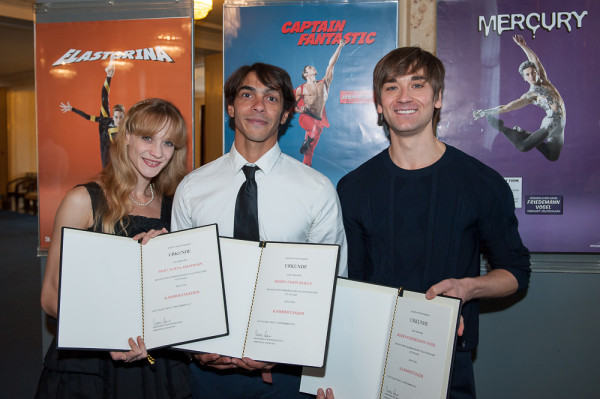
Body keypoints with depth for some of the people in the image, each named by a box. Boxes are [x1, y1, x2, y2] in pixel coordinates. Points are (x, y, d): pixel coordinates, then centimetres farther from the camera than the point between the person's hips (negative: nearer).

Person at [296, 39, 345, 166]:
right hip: (306, 118, -3)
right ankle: (306, 142, -10)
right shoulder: (301, 89, 5)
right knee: (317, 128, -36)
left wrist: (340, 47, 12)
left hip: (320, 120, 3)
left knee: (309, 152, 4)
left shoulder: (324, 83, 13)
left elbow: (331, 64, 12)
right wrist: (300, 110, -12)